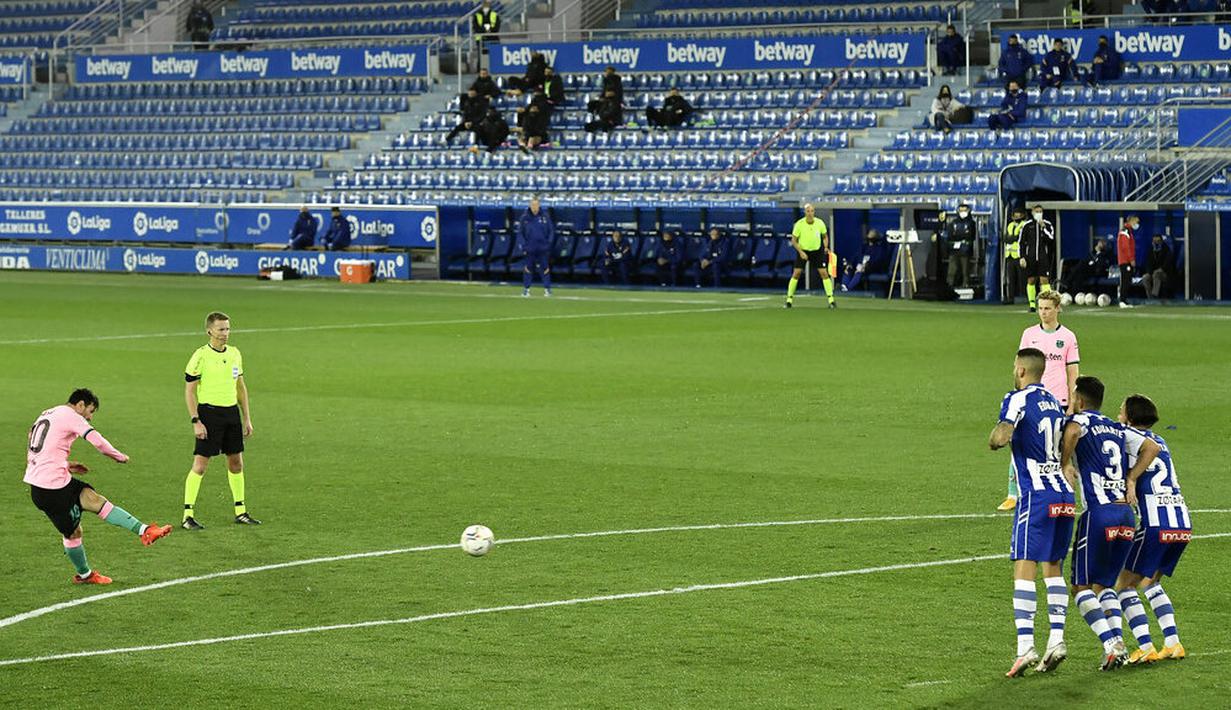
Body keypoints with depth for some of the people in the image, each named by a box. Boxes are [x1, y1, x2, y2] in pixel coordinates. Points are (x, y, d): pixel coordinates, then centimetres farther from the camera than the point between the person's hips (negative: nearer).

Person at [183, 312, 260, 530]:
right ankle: (188, 516, -4)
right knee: (200, 464, -7)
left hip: (232, 412, 6)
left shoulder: (234, 353, 9)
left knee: (236, 463, 11)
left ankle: (240, 512, 22)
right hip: (209, 412, -6)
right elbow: (189, 390, -8)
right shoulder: (201, 356, -10)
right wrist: (196, 421, -14)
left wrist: (247, 418, 15)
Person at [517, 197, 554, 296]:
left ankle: (547, 288, 10)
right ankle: (526, 288, 11)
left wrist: (549, 242, -4)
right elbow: (520, 232, 4)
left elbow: (551, 230, 7)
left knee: (545, 268, 2)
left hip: (543, 248, 0)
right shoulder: (524, 217, -2)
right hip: (530, 248, 0)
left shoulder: (545, 216, 0)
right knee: (528, 268, 3)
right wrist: (524, 243, -6)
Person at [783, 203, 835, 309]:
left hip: (817, 251, 1)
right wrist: (801, 252, -20)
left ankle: (831, 300, -1)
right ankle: (789, 300, 1)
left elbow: (825, 236, 6)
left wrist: (826, 247, -12)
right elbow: (794, 240, -8)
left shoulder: (820, 223, -10)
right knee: (796, 273, -8)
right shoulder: (799, 224, -15)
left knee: (824, 273, -7)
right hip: (803, 251, -1)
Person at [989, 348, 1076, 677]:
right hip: (1065, 494, 7)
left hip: (1037, 496, -7)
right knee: (1054, 568, 14)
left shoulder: (1017, 399, -6)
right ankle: (1056, 639, 6)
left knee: (1024, 569, -9)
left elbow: (1000, 438, -19)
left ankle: (1025, 646, -19)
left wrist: (994, 438, 2)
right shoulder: (1054, 403, 16)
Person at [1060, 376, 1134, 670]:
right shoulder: (1118, 429, 21)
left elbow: (1072, 430, -22)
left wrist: (1065, 464, -11)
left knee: (1082, 588, 2)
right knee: (1104, 585, 17)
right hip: (1127, 513, 6)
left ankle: (1111, 645, -16)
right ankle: (1118, 641, -4)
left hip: (1099, 512, -6)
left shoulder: (1081, 420, 0)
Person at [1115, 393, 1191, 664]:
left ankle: (1145, 648, -9)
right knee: (1150, 583, 23)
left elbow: (1151, 448, -17)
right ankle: (1172, 643, 11)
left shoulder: (1128, 434, 0)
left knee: (1124, 586, 3)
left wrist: (1131, 479, -15)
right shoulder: (1161, 441, 24)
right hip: (1183, 522, 8)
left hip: (1155, 524, -8)